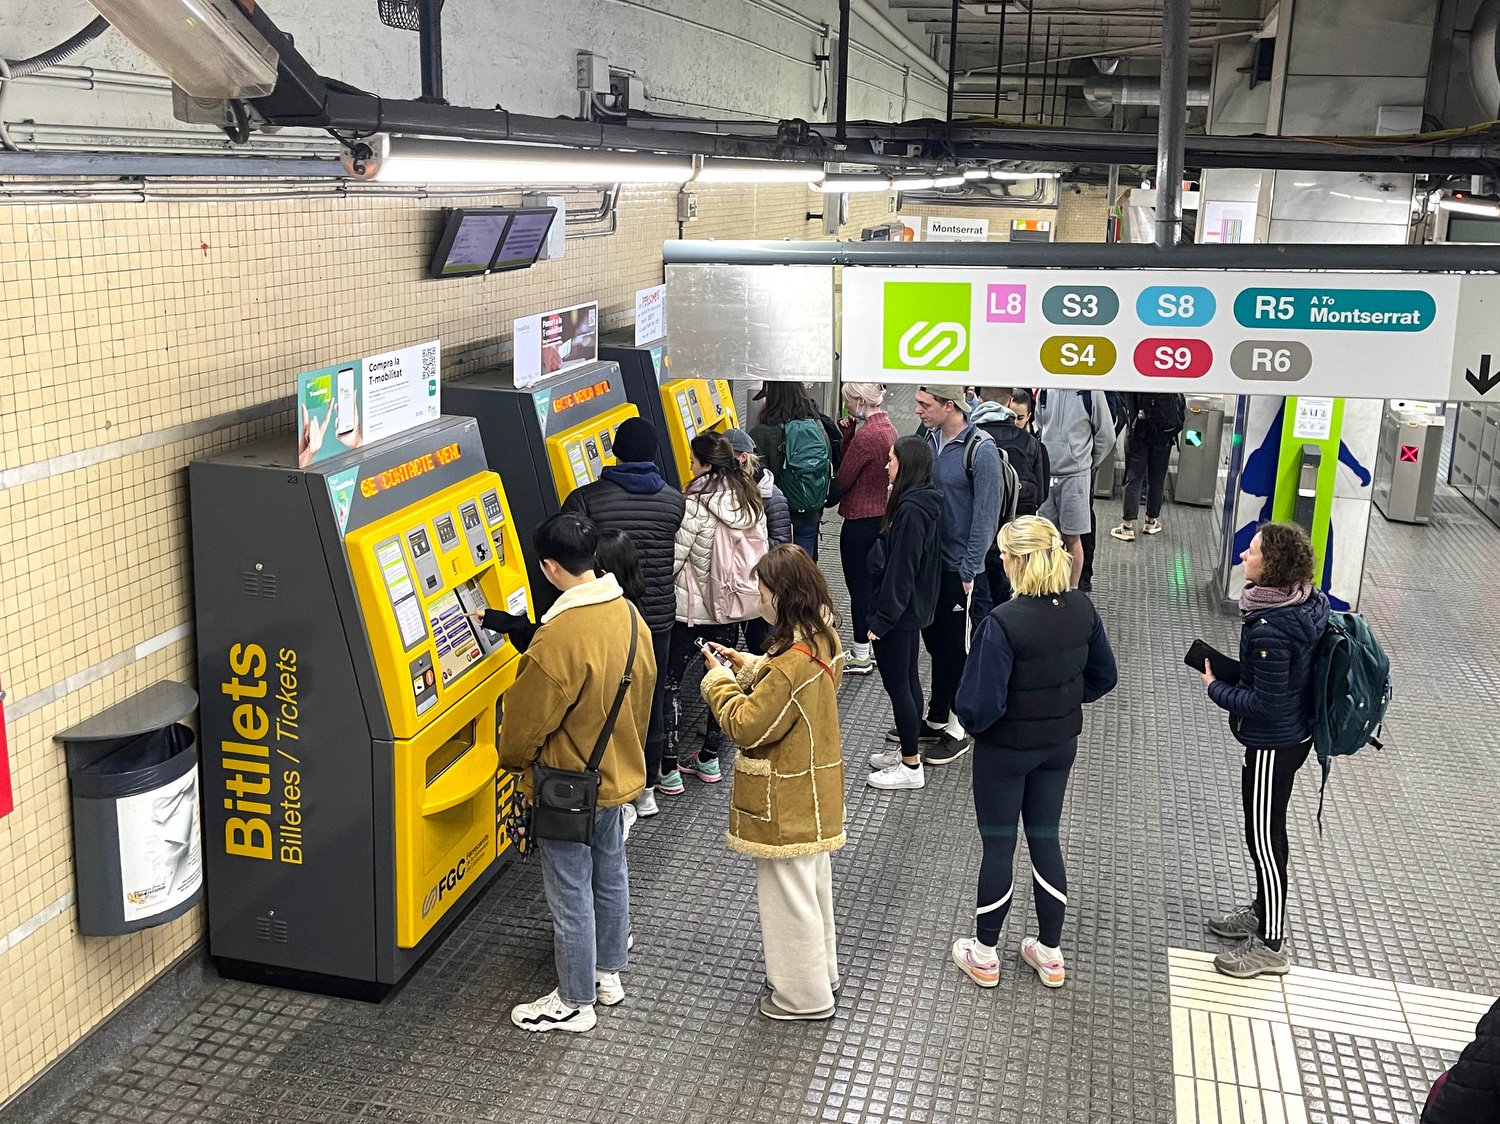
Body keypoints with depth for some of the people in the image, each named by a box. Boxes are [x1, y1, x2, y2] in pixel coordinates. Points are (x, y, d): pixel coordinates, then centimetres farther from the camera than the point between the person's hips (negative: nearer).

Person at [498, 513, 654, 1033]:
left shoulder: (559, 637, -29)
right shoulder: (628, 614, -4)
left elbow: (528, 718, -19)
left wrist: (512, 759, 3)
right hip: (618, 774, 8)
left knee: (571, 893, 7)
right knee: (610, 875, 22)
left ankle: (574, 1002, 22)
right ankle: (609, 972, 40)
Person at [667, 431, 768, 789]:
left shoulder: (695, 505, -19)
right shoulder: (751, 501, 1)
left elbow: (672, 558, -18)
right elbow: (758, 551, 9)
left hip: (691, 608, -7)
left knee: (670, 682, 4)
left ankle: (669, 771, 3)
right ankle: (709, 760, 27)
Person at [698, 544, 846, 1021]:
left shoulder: (794, 662, -31)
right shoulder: (823, 638, 0)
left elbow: (747, 726, -25)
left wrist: (719, 680, -12)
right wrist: (748, 666, 4)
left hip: (786, 802, -10)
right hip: (812, 792, 10)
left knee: (788, 893, 7)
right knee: (812, 883, 24)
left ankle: (804, 995, 23)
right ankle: (821, 971, 42)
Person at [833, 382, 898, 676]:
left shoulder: (866, 435, -22)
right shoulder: (888, 428, 7)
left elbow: (842, 480, -15)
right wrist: (847, 434, -1)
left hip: (861, 520, -9)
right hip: (882, 516, 9)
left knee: (858, 585, 1)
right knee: (872, 583, 18)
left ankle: (861, 656, 10)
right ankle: (868, 645, 29)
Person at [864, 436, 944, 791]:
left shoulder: (911, 509, -23)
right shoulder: (926, 503, 8)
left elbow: (899, 570, -23)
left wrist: (881, 620, -19)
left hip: (899, 613, -10)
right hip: (914, 609, 10)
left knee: (897, 685, -1)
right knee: (908, 680, 19)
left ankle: (911, 768, 7)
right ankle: (909, 750, 31)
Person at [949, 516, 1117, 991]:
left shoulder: (1003, 623, -29)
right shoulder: (1082, 609, -9)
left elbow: (981, 706, -27)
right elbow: (1104, 677, 4)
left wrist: (970, 718, -6)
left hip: (1005, 750, -5)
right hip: (1060, 745, 5)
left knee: (998, 845, 11)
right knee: (1046, 839, 18)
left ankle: (984, 955, 28)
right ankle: (1051, 954, 31)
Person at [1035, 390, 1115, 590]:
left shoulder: (1091, 394, -7)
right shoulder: (1044, 392, 5)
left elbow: (1106, 437, 2)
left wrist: (1089, 463, 8)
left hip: (1076, 476, -4)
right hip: (1045, 474, 4)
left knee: (1072, 538, 2)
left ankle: (1073, 590, 12)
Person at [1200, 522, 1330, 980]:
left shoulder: (1269, 629, -31)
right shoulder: (1309, 602, -2)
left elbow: (1265, 702, -26)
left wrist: (1216, 687, -12)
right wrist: (1234, 673, 4)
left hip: (1273, 745, -9)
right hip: (1297, 733, 9)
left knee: (1263, 838, 5)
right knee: (1268, 831, 24)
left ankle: (1271, 945, 19)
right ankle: (1262, 911, 42)